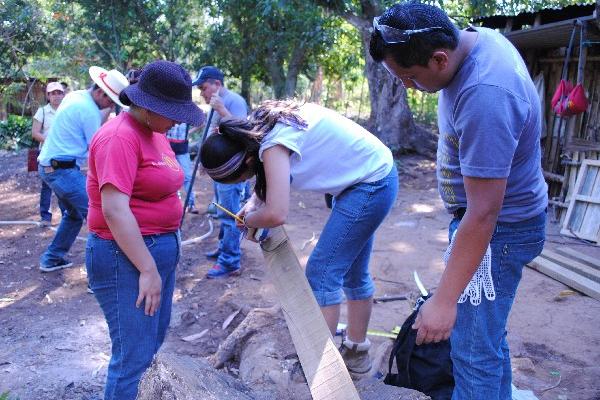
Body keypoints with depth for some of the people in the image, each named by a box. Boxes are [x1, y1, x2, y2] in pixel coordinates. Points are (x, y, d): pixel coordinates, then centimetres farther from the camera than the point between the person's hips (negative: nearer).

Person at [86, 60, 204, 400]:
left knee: (153, 340, 21)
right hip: (128, 256, -10)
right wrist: (147, 268, -22)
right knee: (134, 354, -1)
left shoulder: (154, 132, 10)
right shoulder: (121, 137, -18)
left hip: (161, 248, 10)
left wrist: (169, 245, 17)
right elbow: (114, 210, -25)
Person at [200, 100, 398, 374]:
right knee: (352, 271, 17)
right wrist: (253, 202, 1)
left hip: (371, 185, -10)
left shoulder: (274, 144, -27)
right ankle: (356, 352, 32)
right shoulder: (262, 125, -2)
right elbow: (268, 177, 17)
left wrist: (248, 219, -13)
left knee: (321, 273, -7)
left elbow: (276, 214, -33)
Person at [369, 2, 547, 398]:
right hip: (479, 212, 10)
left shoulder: (485, 98, -33)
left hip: (499, 229, -10)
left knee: (474, 350, -3)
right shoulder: (475, 36, -3)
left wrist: (445, 300, -26)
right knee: (487, 332, 20)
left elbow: (483, 216, -31)